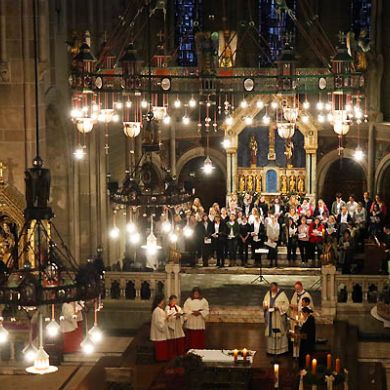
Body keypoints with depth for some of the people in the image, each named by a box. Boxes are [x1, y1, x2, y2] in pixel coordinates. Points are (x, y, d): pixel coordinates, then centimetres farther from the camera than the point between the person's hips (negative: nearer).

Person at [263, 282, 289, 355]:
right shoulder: (268, 293, 7)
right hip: (270, 317, 5)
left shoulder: (282, 294, -7)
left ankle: (280, 349, 5)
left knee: (279, 332, -3)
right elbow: (265, 302, 15)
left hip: (279, 316, -4)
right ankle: (270, 349, 12)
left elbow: (286, 305, -7)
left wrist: (278, 308, -19)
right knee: (270, 332, 5)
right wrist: (265, 306, -6)